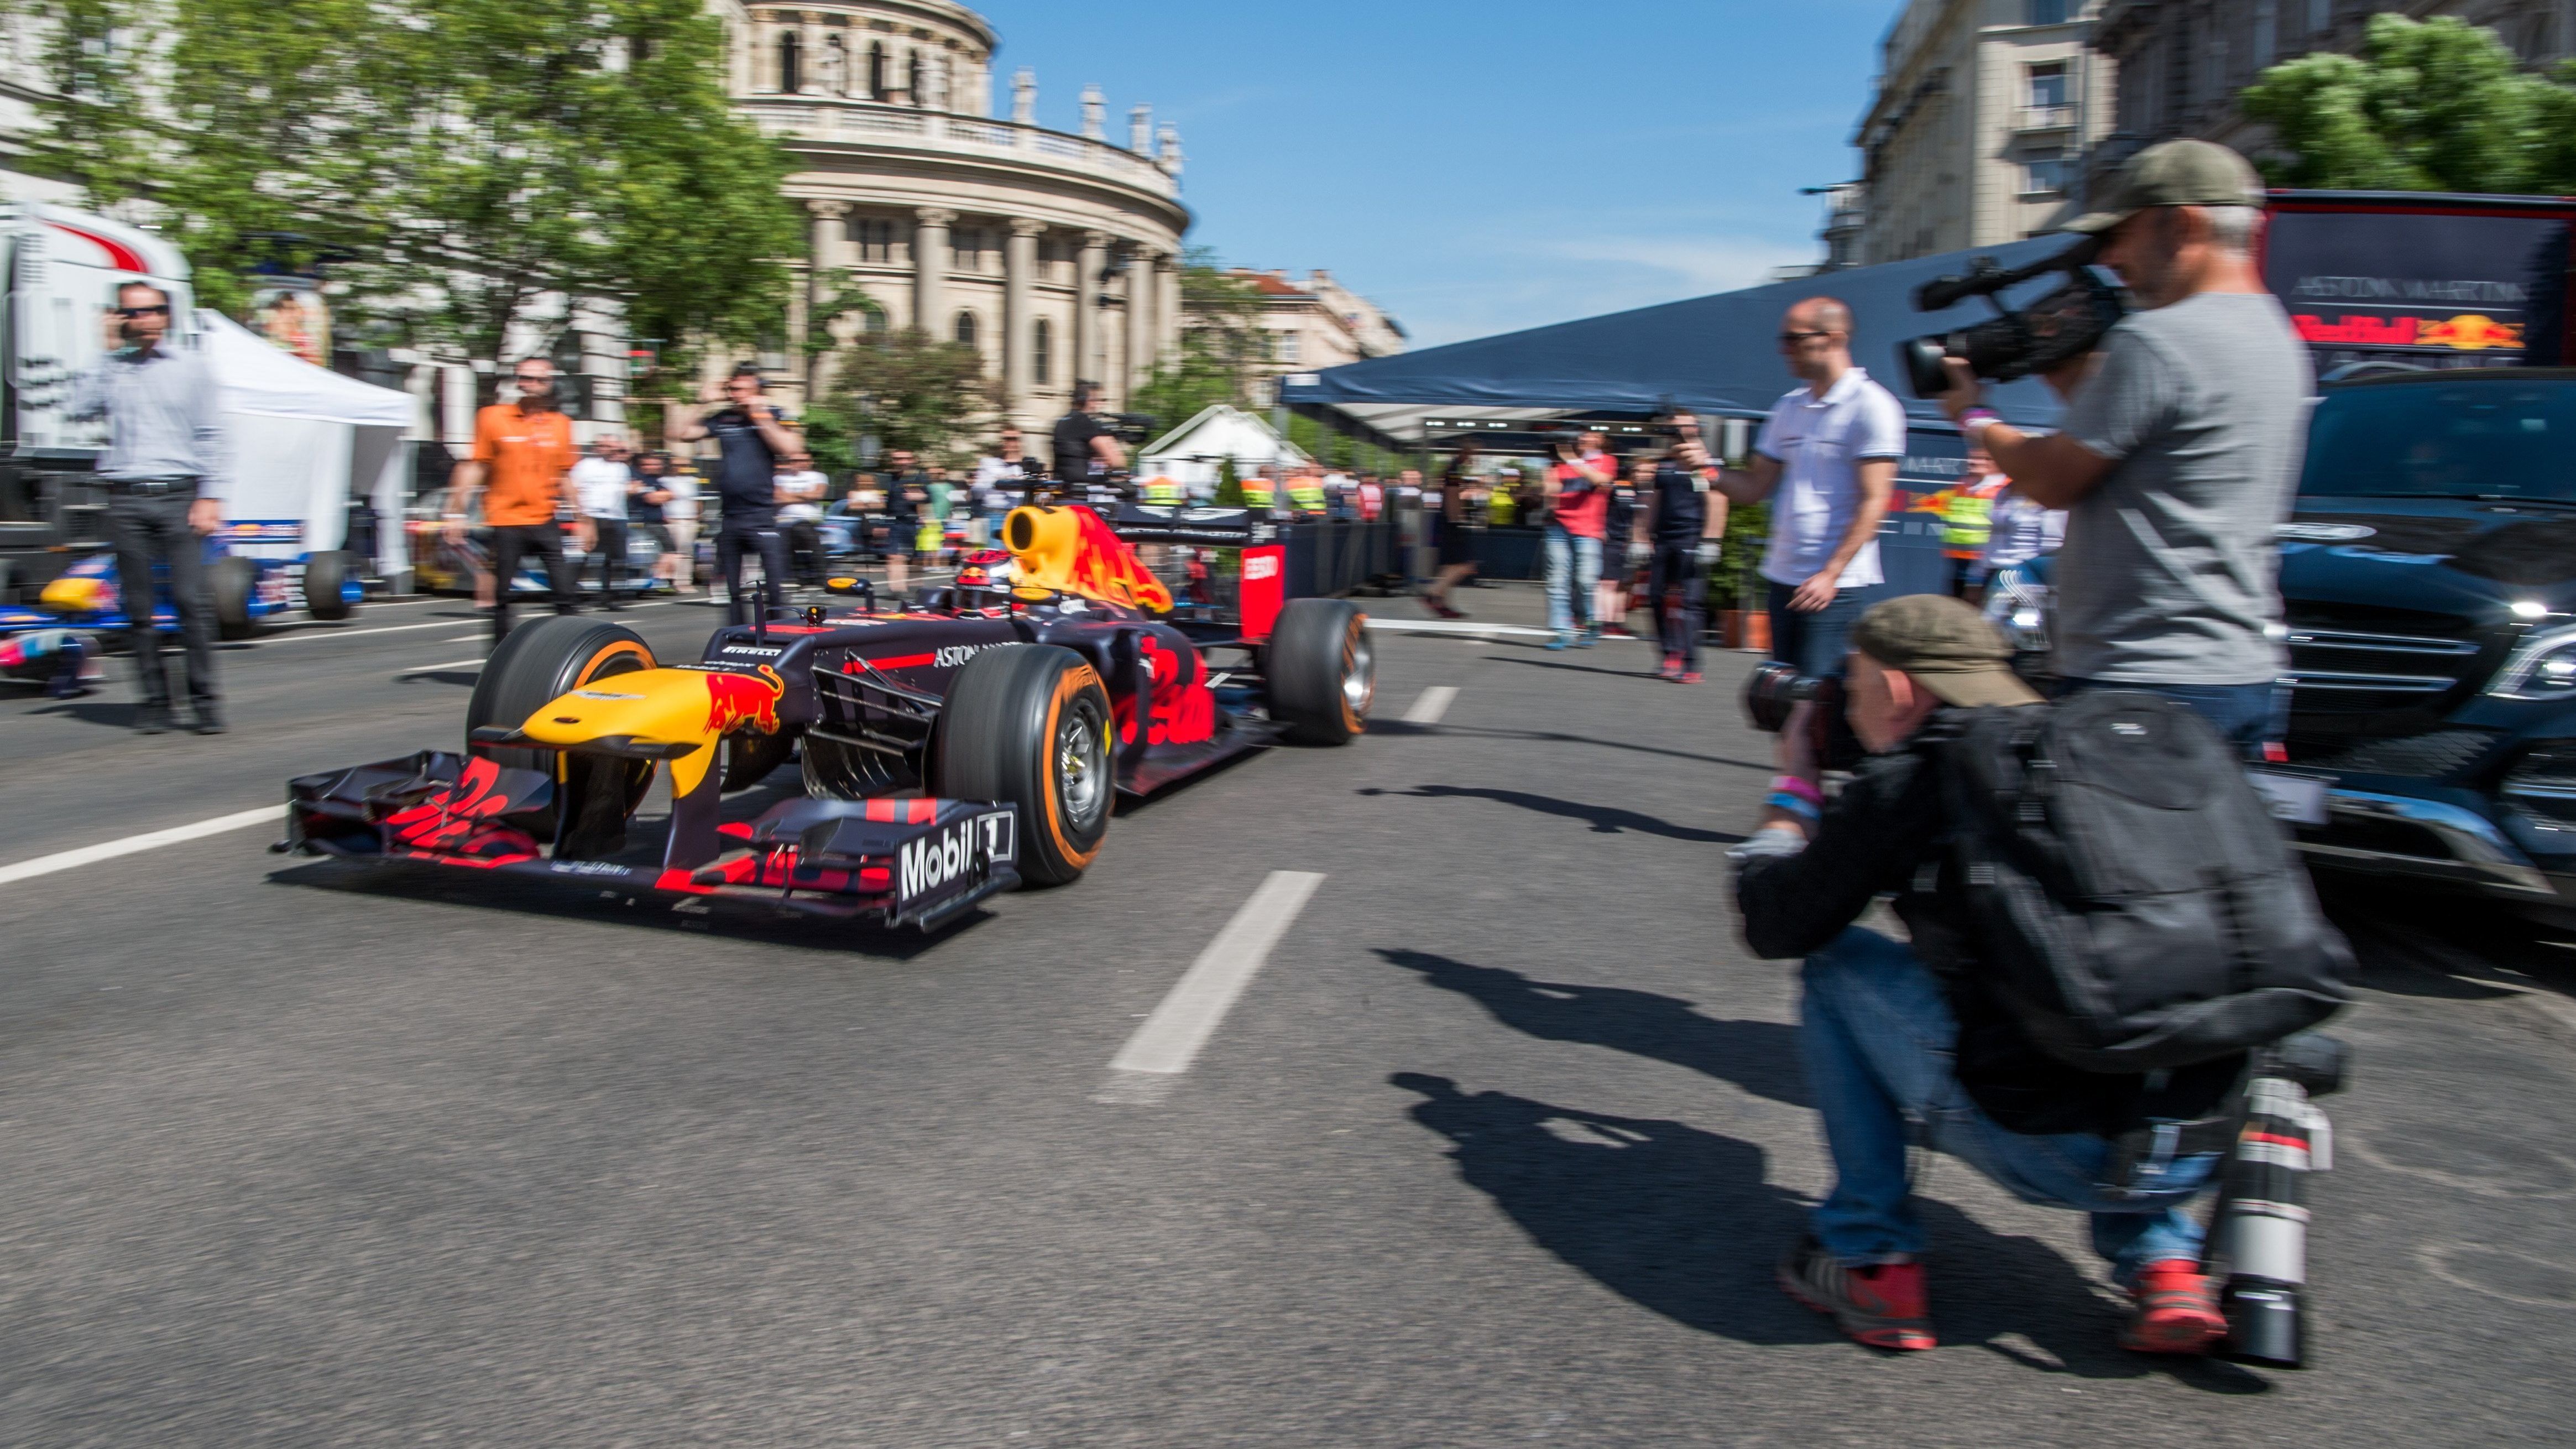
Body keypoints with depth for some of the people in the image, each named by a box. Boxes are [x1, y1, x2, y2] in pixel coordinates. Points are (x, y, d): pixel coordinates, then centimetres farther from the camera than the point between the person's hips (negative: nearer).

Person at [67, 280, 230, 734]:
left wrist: (210, 497, -2)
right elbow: (81, 409, -2)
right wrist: (107, 351, 5)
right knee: (138, 607, 2)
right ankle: (155, 701, 8)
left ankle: (205, 700, -3)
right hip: (126, 499, 2)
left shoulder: (190, 368, 10)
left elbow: (211, 437, 8)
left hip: (179, 496, -2)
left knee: (193, 600, -9)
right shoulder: (109, 369, 13)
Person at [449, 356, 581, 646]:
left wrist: (579, 515, 16)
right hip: (505, 521, -2)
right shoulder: (493, 417, 1)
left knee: (564, 593, -5)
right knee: (502, 594, 4)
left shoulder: (560, 424, 8)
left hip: (546, 521, 2)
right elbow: (475, 468, 1)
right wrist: (456, 512, -4)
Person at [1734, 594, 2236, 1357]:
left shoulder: (1904, 782, -3)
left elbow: (1776, 927, 9)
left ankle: (1872, 1262, 16)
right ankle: (2164, 1266, 22)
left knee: (1836, 965, 14)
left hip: (2049, 1152, -6)